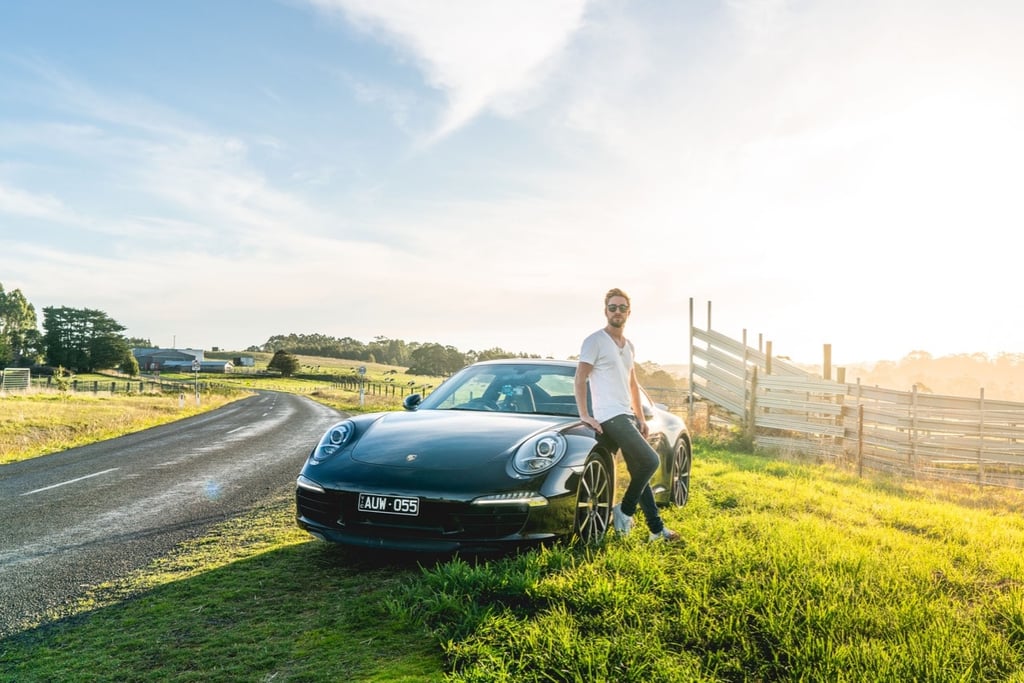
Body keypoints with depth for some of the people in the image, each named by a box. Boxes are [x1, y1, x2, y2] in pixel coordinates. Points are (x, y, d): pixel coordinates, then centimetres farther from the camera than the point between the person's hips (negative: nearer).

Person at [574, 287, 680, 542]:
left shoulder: (629, 346, 17)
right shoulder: (595, 341, -7)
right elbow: (580, 379, -10)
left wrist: (640, 417, 18)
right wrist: (584, 415, -16)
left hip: (628, 416, 8)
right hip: (611, 417, -8)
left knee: (640, 472, 11)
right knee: (650, 461, -16)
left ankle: (657, 529, 18)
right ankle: (624, 511, 0)